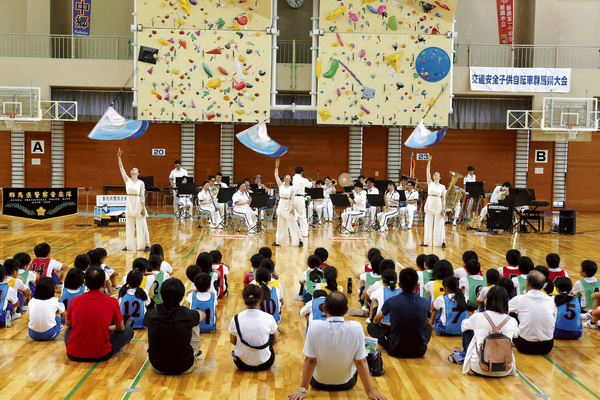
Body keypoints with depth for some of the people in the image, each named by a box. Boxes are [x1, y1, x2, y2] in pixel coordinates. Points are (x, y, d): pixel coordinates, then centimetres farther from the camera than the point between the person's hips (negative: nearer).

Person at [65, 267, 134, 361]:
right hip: (100, 355, -3)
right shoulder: (112, 302, -9)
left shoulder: (75, 301, -3)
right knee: (128, 331, 17)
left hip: (73, 355, 4)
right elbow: (121, 328, 7)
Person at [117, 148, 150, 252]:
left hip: (138, 204, -4)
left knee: (141, 225, -2)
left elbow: (142, 196, -5)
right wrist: (119, 157, -9)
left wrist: (143, 208, -10)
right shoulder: (127, 180, 5)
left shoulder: (141, 183, -3)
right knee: (129, 226, 8)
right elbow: (121, 168, -1)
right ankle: (129, 245, 17)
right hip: (129, 204, 4)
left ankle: (146, 245, 3)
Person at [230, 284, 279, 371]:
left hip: (241, 364, 2)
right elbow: (275, 340, 1)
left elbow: (232, 341, 3)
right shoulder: (268, 318, -16)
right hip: (265, 365, -1)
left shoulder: (236, 319, -14)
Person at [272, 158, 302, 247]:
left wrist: (292, 209, -15)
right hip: (281, 206, 5)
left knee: (293, 225, -3)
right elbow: (276, 176, 3)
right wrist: (276, 167, -5)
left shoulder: (292, 188, -5)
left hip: (288, 207, -5)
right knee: (280, 224, 10)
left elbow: (293, 199, -8)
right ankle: (277, 241, 15)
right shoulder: (281, 185, 7)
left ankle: (299, 241, 1)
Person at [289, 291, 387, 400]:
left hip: (319, 383, 0)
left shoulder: (314, 327, -25)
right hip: (346, 384, 0)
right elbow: (361, 362, -18)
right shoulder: (356, 328, -24)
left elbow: (309, 360, -18)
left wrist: (303, 390, -9)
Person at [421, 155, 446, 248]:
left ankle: (442, 241, 4)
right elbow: (428, 171, 0)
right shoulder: (430, 183, 7)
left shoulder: (442, 187, 3)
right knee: (428, 223, 5)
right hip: (429, 204, 2)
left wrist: (443, 209, -6)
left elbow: (443, 199, 1)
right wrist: (429, 161, -8)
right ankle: (427, 241, 11)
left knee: (439, 224, -1)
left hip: (438, 206, -2)